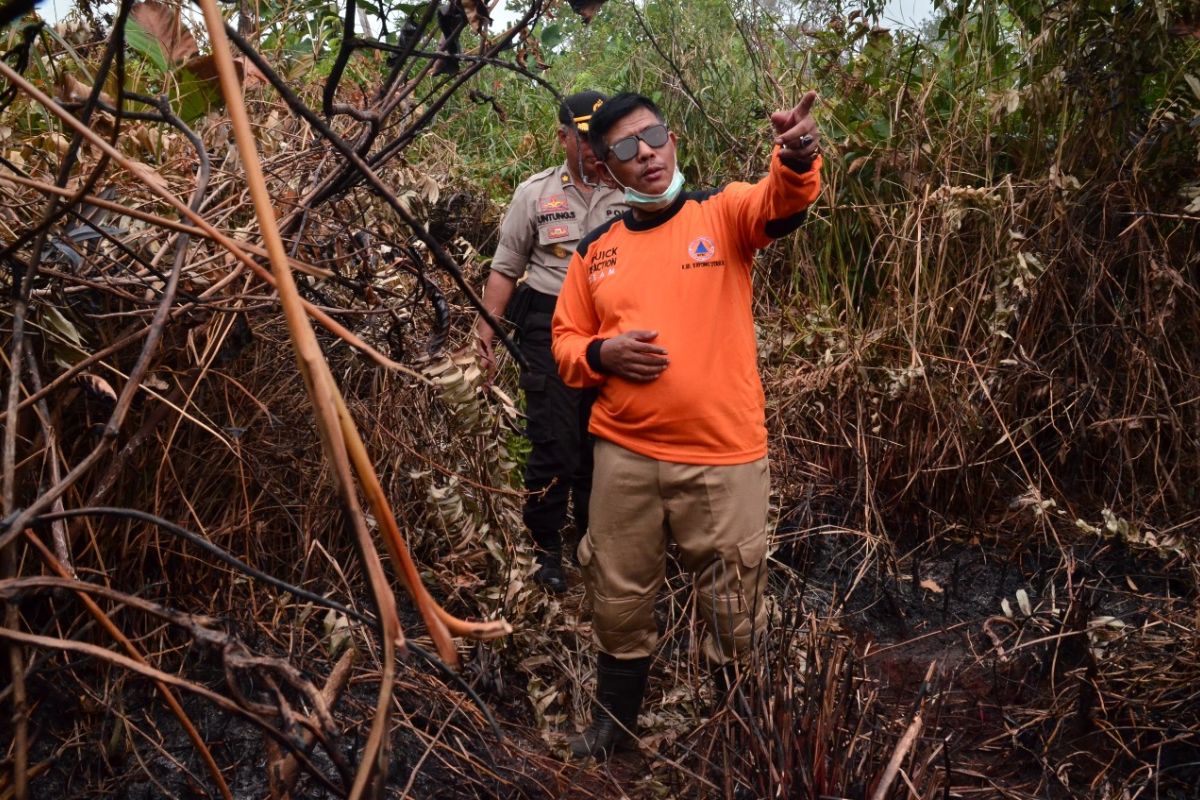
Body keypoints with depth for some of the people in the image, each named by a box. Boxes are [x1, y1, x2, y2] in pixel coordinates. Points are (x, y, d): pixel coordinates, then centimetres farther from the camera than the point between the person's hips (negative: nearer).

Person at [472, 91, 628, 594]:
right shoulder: (535, 193, 2)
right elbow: (505, 268, 3)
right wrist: (487, 326, -6)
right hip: (550, 327, -2)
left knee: (601, 441, 11)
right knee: (553, 443, -3)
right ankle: (546, 550, 13)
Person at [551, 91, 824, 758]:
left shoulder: (723, 214, -3)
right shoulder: (595, 252, 7)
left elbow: (782, 203, -25)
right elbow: (567, 343, 12)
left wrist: (798, 159, -47)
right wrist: (601, 354, -10)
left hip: (723, 458, -3)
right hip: (624, 455, 3)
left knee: (733, 615, 13)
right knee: (619, 601, 20)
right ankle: (614, 723, 44)